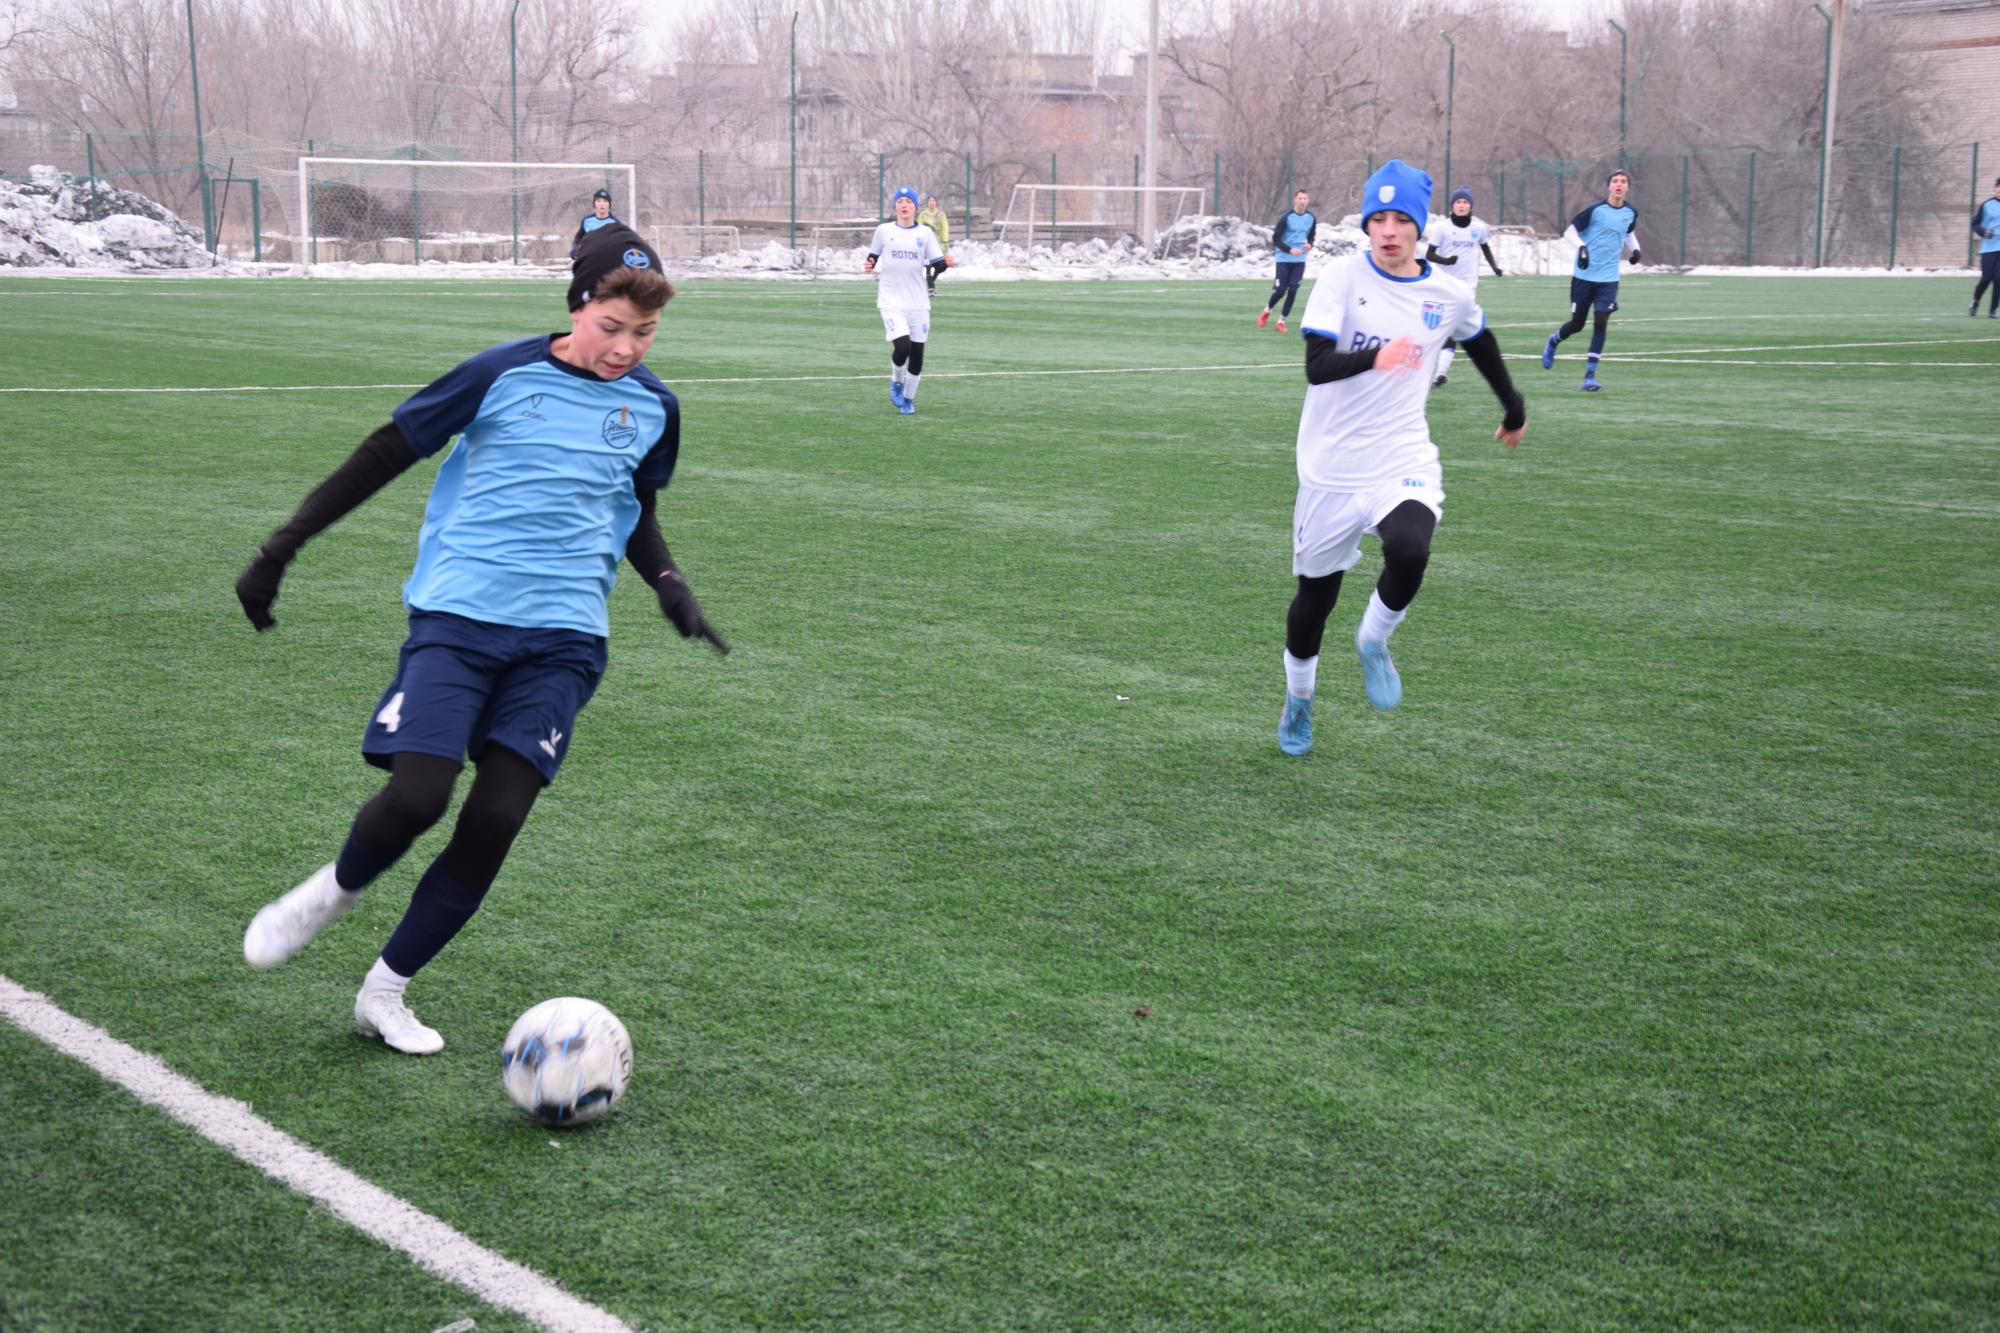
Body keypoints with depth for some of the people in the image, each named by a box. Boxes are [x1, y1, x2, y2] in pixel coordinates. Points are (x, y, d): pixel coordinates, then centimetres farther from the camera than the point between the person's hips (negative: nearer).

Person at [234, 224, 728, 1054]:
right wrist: (282, 548, 4)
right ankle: (334, 890, 18)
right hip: (457, 617, -3)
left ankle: (385, 993, 13)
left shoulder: (653, 407, 8)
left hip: (563, 636, 3)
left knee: (495, 822, -6)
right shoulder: (504, 375, -4)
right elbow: (385, 456, 4)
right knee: (415, 796, -18)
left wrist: (669, 584, 7)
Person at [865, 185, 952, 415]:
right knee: (902, 346, -21)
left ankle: (908, 398, 24)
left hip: (918, 302, 2)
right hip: (891, 300, -2)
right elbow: (873, 256, 14)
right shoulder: (884, 231, 2)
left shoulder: (925, 233, 4)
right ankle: (896, 382, 10)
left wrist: (944, 263, -19)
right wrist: (869, 265, -8)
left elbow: (935, 266, 3)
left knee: (917, 353, 3)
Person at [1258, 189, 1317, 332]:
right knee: (1280, 290, -5)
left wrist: (1309, 245, -4)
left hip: (1300, 260, 3)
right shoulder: (1287, 218, -12)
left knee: (1292, 291, -4)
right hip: (1284, 259, -3)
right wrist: (1290, 250, -21)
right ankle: (1267, 311, 24)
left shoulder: (1311, 219, 2)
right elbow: (1276, 239, -9)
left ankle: (1282, 321, 8)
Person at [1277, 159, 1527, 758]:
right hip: (1331, 467, -1)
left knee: (1409, 553, -29)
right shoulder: (1343, 277, -10)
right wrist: (1375, 357, -41)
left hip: (1403, 462, 1)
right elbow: (1316, 366, -22)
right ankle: (1298, 696, 40)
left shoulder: (1449, 296, 0)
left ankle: (1373, 642, 3)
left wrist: (1514, 408, 34)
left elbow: (1481, 343, 22)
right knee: (1315, 594, 11)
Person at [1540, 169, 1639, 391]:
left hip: (1608, 279, 3)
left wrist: (1634, 248, 4)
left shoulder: (1631, 213, 4)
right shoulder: (1595, 210, -11)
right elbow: (1569, 232, -8)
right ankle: (1553, 342, 40)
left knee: (1601, 322, -11)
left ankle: (1590, 375, -7)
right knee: (1577, 324, 5)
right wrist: (1581, 246, -29)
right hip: (1584, 276, -3)